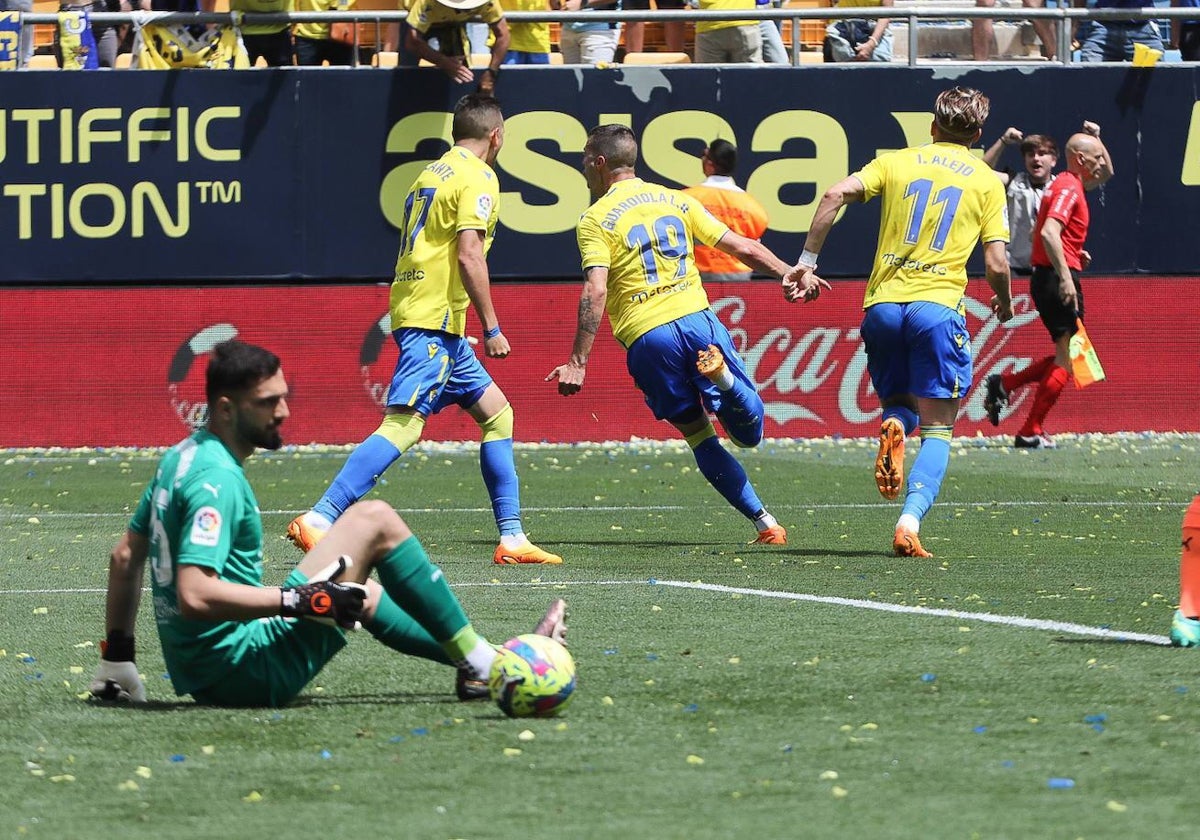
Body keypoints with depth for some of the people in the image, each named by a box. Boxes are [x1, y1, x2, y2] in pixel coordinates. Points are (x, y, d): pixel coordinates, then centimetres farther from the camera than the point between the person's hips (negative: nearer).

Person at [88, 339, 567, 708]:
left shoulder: (181, 457, 11)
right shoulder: (217, 479, -20)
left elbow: (125, 558, 19)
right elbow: (194, 594, -29)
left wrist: (116, 660, 21)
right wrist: (300, 599, -27)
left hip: (200, 677, 10)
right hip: (245, 669, -10)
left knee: (362, 594, 31)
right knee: (374, 521, -5)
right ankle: (481, 663, 3)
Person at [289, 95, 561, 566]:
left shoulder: (431, 173, 20)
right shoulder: (479, 179, -7)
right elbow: (468, 255, -17)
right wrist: (492, 329, -15)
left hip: (414, 311, 10)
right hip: (435, 320, -10)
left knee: (496, 412, 14)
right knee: (404, 425, -19)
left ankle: (512, 537, 12)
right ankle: (319, 520, -28)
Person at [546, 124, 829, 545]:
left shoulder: (595, 220, 1)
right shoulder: (675, 200, 14)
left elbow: (595, 292, -12)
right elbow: (742, 247, 14)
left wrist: (577, 362, -14)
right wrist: (790, 273, 25)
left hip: (646, 337, -3)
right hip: (697, 318, 3)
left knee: (700, 437, 9)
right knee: (748, 432, 6)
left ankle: (765, 523, 1)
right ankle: (721, 373, -26)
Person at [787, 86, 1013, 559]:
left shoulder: (897, 163, 13)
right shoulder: (987, 182, 9)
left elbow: (836, 194, -3)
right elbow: (996, 264, 1)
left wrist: (807, 262, 2)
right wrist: (1004, 304, 22)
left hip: (883, 304, 2)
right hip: (938, 306, -2)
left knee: (899, 405, 22)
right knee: (937, 431, 3)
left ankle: (892, 428, -16)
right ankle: (909, 523, -19)